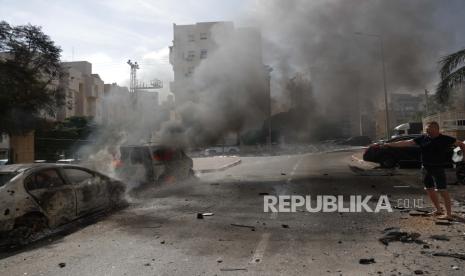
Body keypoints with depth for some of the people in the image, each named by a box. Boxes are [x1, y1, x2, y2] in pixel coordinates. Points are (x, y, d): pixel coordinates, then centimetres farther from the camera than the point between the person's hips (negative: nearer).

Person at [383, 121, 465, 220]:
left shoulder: (445, 139, -6)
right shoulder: (423, 138, 4)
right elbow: (406, 143, 2)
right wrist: (389, 144, -3)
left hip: (438, 168, -5)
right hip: (426, 168, 5)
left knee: (442, 190, -6)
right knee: (429, 189, 13)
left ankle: (448, 213, 3)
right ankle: (438, 210, 29)